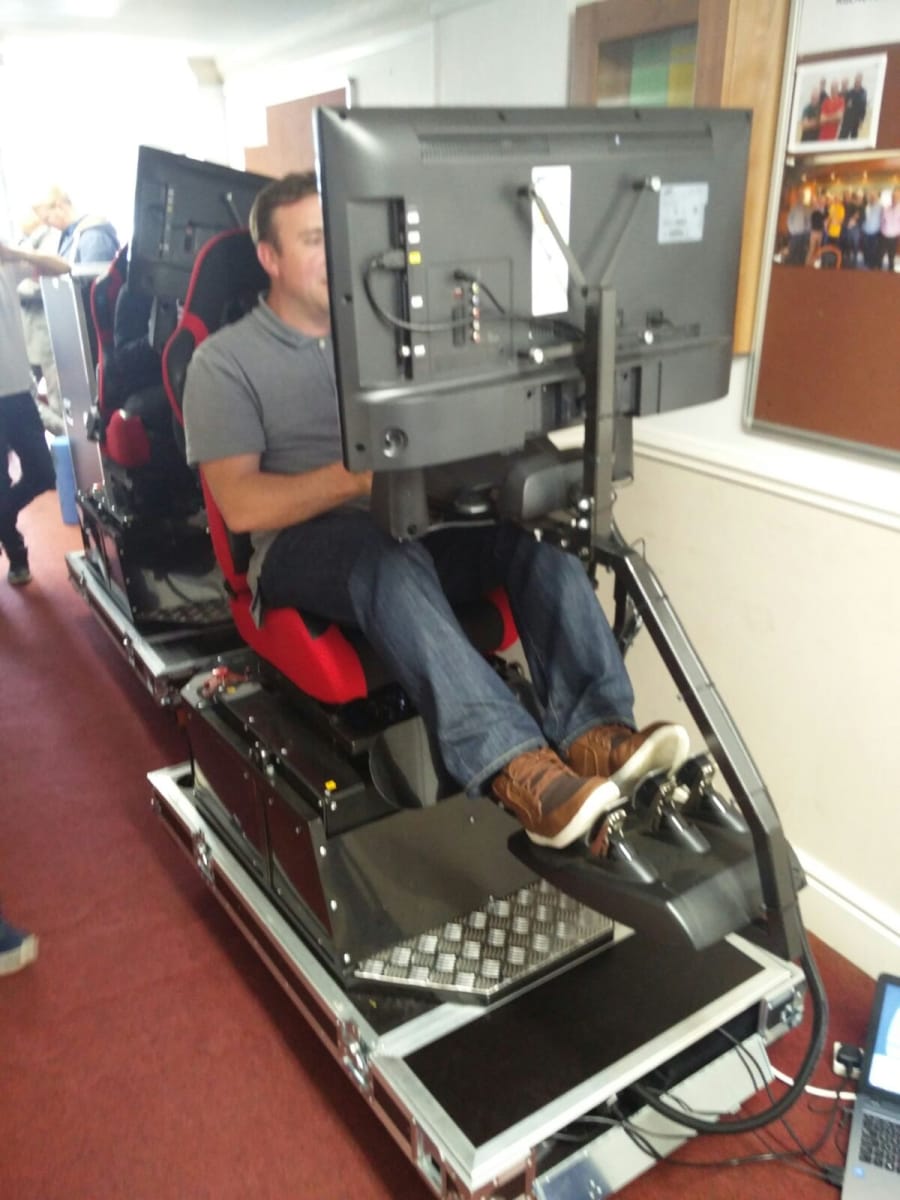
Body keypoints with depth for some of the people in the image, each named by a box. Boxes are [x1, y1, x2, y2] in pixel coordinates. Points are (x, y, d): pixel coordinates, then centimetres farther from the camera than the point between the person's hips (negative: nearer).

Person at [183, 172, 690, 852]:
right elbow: (241, 505, -7)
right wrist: (357, 475, -20)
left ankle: (594, 732, -38)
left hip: (413, 524, 5)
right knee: (391, 560, -39)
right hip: (305, 546, -4)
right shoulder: (225, 361, 5)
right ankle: (515, 768, -51)